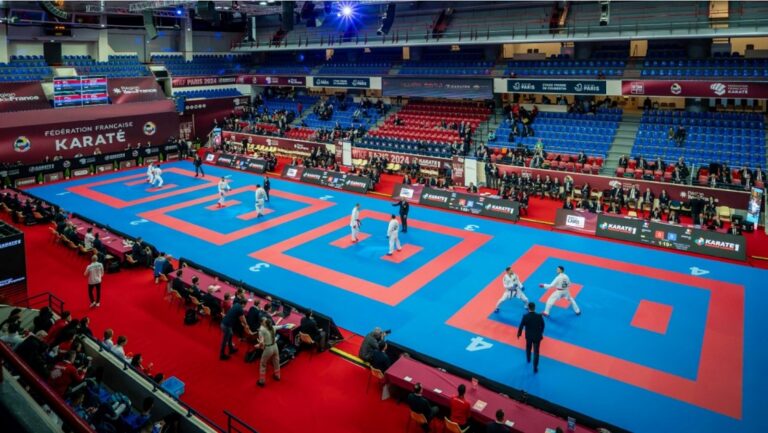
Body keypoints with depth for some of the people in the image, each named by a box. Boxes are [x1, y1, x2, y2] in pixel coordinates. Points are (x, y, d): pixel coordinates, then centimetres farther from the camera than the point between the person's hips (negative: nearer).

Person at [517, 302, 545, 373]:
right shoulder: (539, 316, -18)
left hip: (528, 336, 1)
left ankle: (528, 359, 52)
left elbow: (521, 326, -12)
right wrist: (541, 333, 16)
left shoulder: (525, 316, -21)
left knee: (528, 348, 28)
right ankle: (535, 368, 8)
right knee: (536, 351, 7)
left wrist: (519, 334, 6)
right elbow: (542, 325, -3)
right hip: (537, 336, -1)